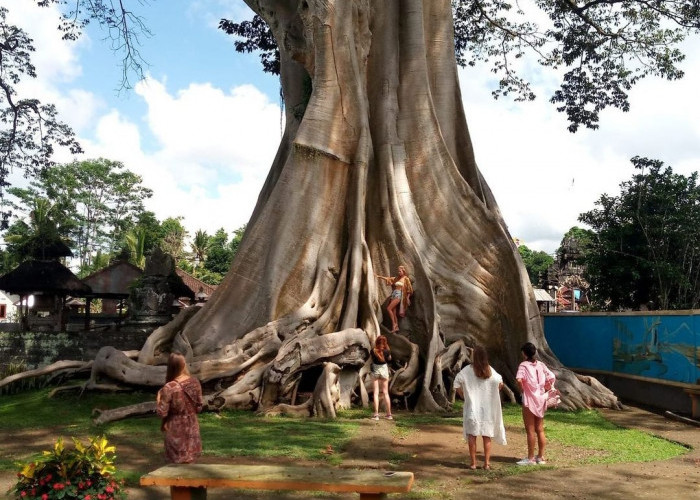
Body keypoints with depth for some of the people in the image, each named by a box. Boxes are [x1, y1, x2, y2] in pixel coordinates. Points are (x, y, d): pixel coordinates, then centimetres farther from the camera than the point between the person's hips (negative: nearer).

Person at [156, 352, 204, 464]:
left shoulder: (169, 388, -20)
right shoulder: (195, 382, -7)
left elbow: (162, 413, -15)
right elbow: (199, 408, 1)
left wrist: (158, 399, 0)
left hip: (176, 430, -4)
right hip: (192, 428, 4)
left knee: (178, 463, 10)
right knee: (189, 463, 18)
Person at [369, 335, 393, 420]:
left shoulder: (373, 351, -13)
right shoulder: (387, 351, -12)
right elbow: (389, 358, 7)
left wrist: (375, 347, 4)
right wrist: (387, 348, 6)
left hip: (375, 371, -1)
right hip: (384, 370, 1)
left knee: (376, 393, 2)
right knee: (386, 393, 10)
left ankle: (376, 414, -3)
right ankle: (389, 414, 13)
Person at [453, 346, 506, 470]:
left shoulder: (467, 370, -8)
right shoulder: (490, 371, -2)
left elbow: (457, 384, -13)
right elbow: (500, 384, -3)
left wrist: (463, 396, 1)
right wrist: (491, 395, 8)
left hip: (472, 408, -2)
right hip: (488, 409, 2)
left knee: (472, 436, 7)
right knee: (487, 437, 10)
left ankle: (473, 463, 8)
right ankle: (487, 463, 11)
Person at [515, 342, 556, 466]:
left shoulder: (524, 365, -12)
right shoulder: (541, 365, 5)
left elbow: (519, 379, -27)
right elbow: (552, 378, -2)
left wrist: (521, 390, -11)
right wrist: (545, 390, 6)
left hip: (529, 401, -6)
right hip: (541, 401, 6)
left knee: (530, 430, 2)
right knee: (540, 430, 13)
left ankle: (530, 458, 7)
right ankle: (541, 457, 19)